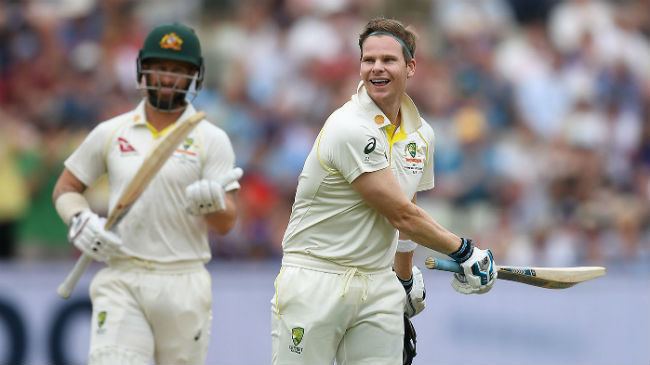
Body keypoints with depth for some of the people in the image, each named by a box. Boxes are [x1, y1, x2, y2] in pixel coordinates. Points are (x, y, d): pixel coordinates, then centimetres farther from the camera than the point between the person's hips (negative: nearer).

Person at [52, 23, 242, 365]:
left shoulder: (211, 140, 3)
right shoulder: (110, 133, 8)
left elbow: (226, 223, -4)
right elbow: (65, 189, 18)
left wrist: (213, 203, -28)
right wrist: (81, 222, -4)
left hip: (184, 284, 0)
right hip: (121, 282, 0)